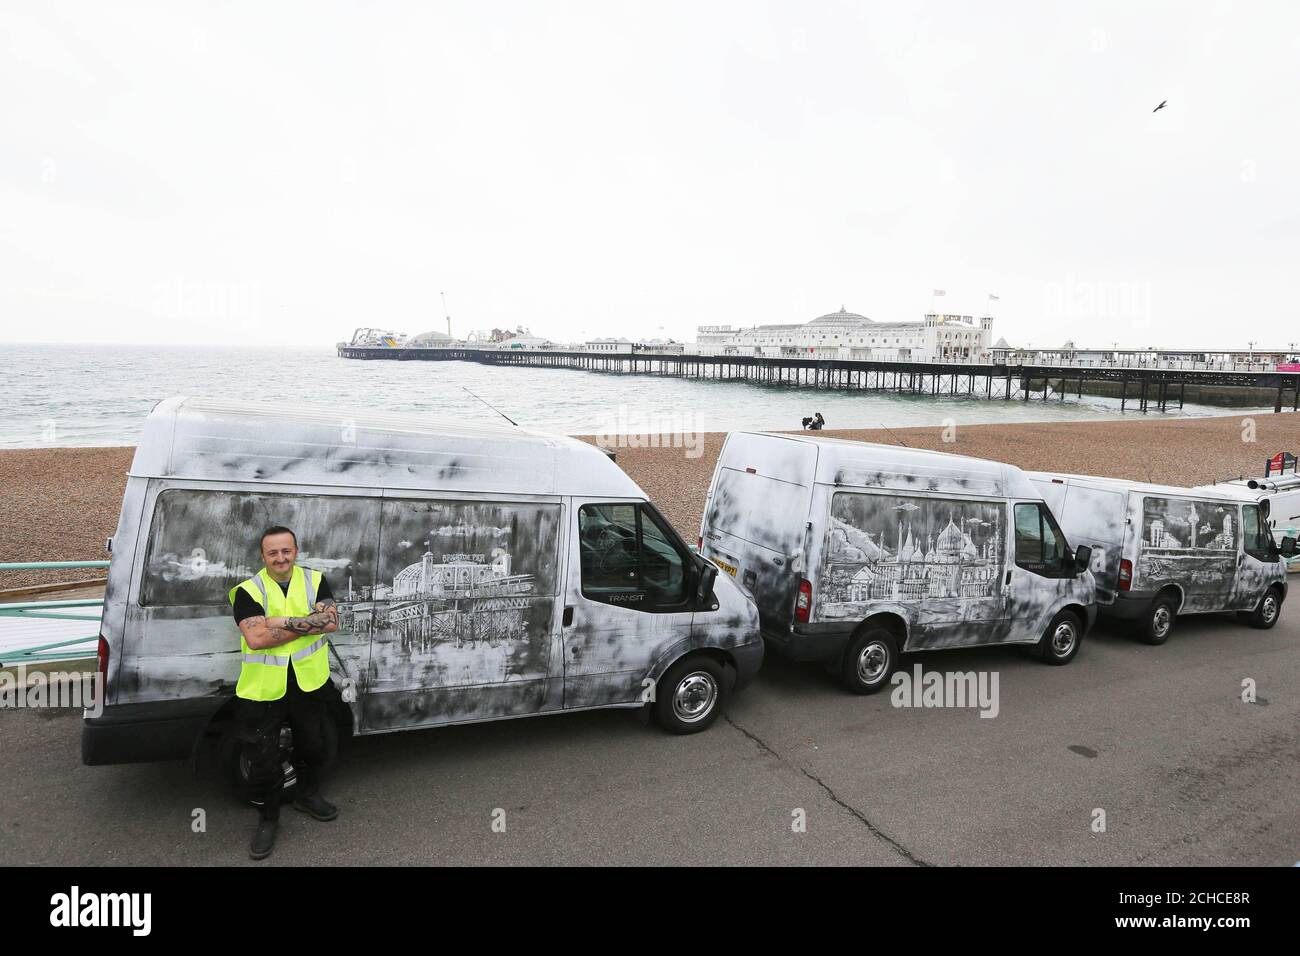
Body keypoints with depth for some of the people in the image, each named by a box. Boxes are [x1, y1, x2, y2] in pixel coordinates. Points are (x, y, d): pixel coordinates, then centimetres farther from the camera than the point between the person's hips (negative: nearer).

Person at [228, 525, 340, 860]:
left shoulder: (315, 580, -2)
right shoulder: (248, 590, -10)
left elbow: (331, 621, -14)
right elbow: (256, 638, -22)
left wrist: (285, 622, -22)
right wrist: (306, 624, -19)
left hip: (309, 682, 3)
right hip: (263, 689, -3)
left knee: (311, 744, 21)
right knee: (262, 757, 7)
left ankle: (308, 795, 47)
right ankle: (267, 819, 29)